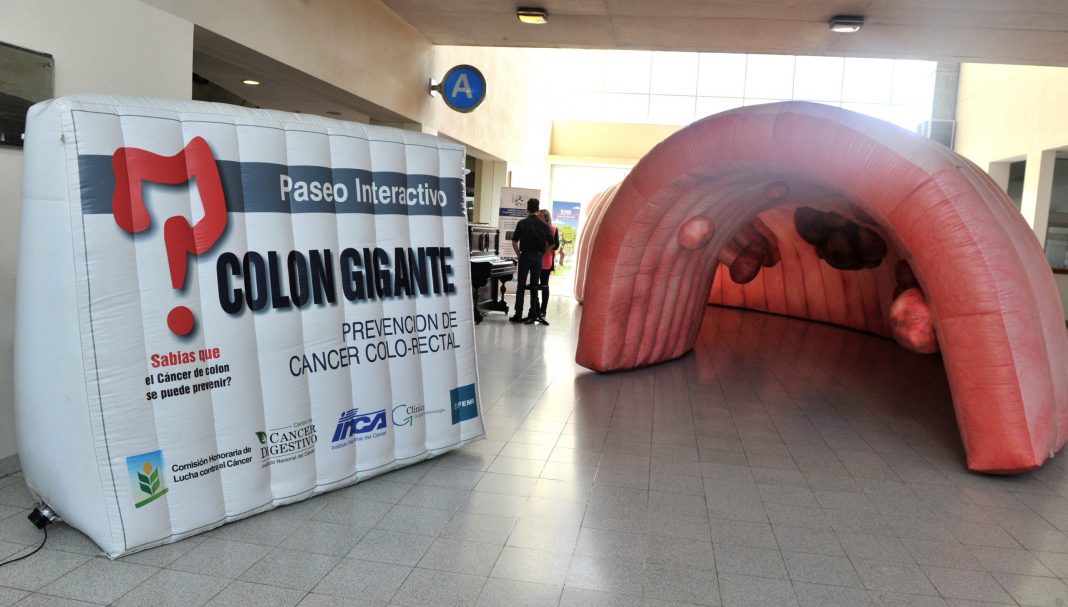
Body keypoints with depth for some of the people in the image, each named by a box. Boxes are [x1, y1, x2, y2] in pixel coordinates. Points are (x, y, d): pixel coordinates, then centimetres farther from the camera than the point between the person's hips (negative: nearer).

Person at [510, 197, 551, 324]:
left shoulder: (522, 223, -6)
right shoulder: (544, 225, 1)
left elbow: (514, 242, -5)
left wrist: (519, 254, 8)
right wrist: (541, 253, 13)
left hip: (525, 256, -2)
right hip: (538, 257, 3)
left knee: (521, 286, 2)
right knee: (534, 286, 9)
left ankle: (518, 315, 2)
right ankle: (533, 315, 10)